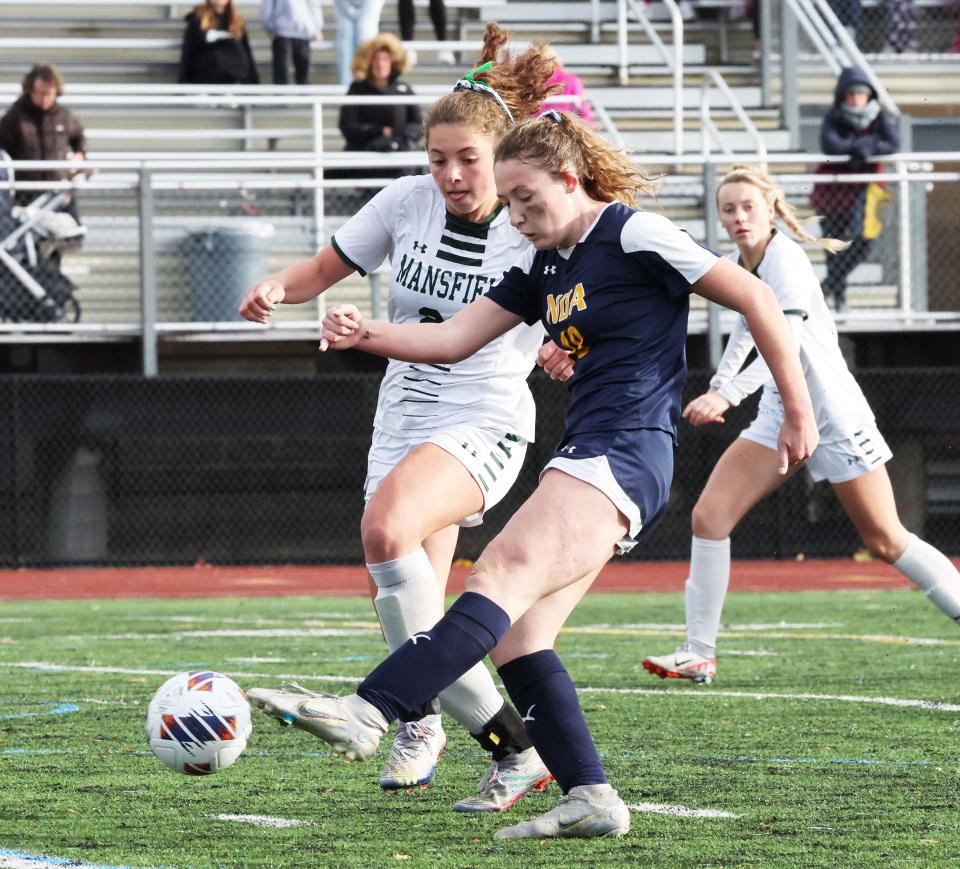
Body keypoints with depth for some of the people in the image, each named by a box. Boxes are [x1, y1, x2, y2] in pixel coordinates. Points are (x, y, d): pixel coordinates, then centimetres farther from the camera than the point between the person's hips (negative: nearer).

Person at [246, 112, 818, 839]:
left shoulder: (634, 237, -5)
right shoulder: (544, 267, 19)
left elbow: (755, 299, -5)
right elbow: (454, 339, 15)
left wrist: (798, 411, -3)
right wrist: (365, 335, -2)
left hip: (629, 453, -10)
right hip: (586, 456, 10)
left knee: (503, 574, -25)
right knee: (515, 635, -2)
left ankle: (366, 713, -40)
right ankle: (590, 798, -2)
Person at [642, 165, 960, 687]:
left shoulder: (785, 258, -19)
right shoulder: (737, 264, 5)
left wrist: (726, 395, -41)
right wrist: (718, 384, 17)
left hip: (834, 416, -7)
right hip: (779, 417, 7)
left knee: (885, 542, -1)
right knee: (709, 516, -8)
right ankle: (699, 654, -6)